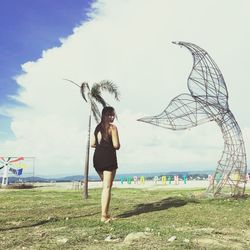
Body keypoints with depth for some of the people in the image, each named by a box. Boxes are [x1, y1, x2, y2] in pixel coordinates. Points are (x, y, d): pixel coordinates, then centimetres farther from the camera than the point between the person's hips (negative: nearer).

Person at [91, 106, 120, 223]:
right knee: (107, 187, -1)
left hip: (97, 158, 7)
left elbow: (93, 144, 14)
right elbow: (116, 145, -15)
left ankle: (106, 212, 24)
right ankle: (104, 215, 0)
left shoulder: (98, 127, 14)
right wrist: (110, 146, 7)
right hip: (108, 158, -7)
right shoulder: (112, 127, -8)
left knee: (105, 185, 20)